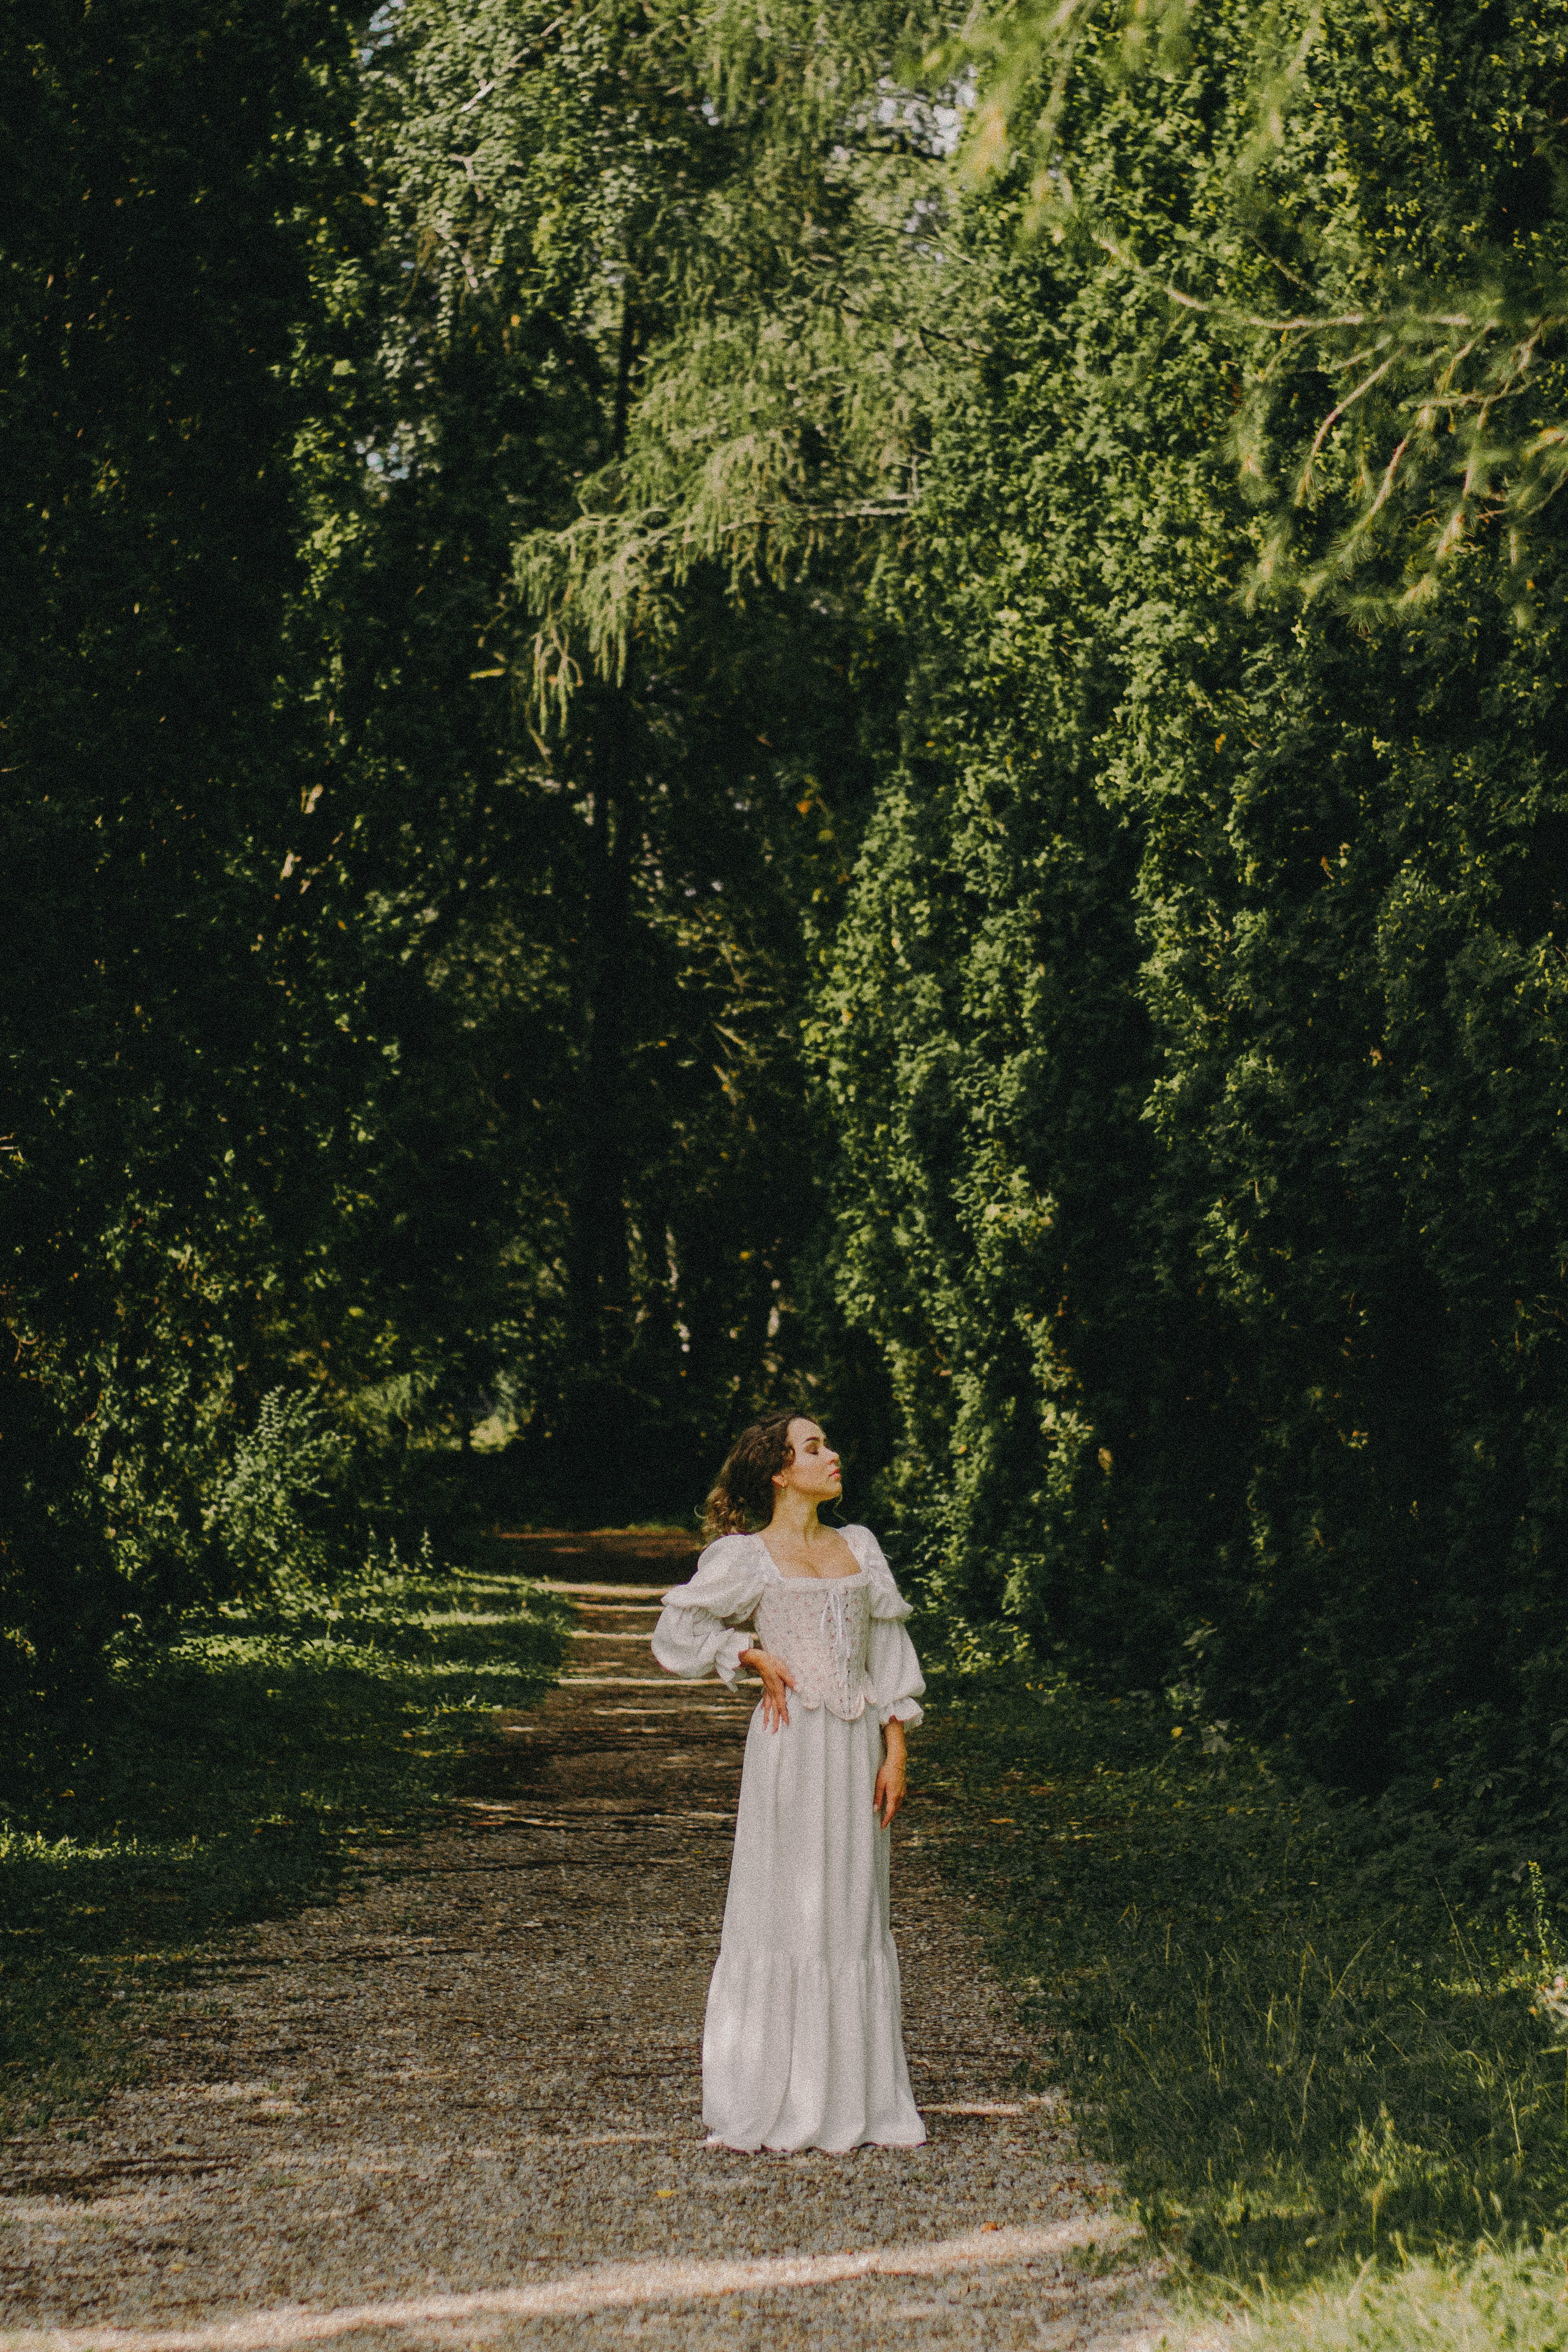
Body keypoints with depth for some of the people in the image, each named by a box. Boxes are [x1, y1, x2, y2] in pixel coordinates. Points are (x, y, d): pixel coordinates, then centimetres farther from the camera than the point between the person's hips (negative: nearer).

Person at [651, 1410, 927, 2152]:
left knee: (854, 1915, 7)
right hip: (790, 1741, -4)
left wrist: (894, 1754, 6)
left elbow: (887, 1656, 12)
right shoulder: (746, 1558, -1)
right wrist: (755, 1656, -5)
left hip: (857, 1745, 5)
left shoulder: (860, 1548, 12)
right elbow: (678, 1632, 4)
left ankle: (857, 2099, 13)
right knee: (783, 1909, -3)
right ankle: (766, 2104, 3)